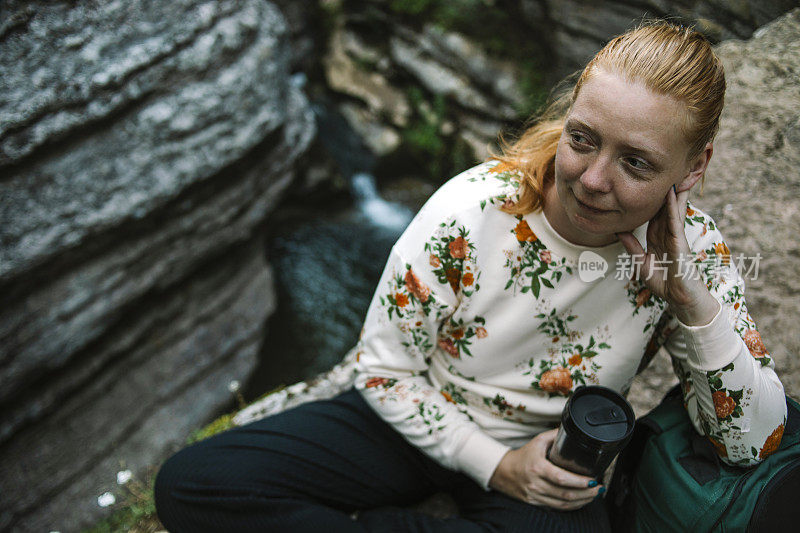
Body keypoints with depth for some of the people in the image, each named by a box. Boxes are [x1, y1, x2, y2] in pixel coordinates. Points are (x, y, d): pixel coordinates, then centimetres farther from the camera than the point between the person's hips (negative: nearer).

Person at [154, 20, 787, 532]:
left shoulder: (691, 249, -15)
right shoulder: (472, 212, -23)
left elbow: (755, 444, -11)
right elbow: (383, 370, -10)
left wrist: (696, 303, -26)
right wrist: (494, 464, -16)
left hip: (551, 465, 2)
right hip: (424, 424, -1)